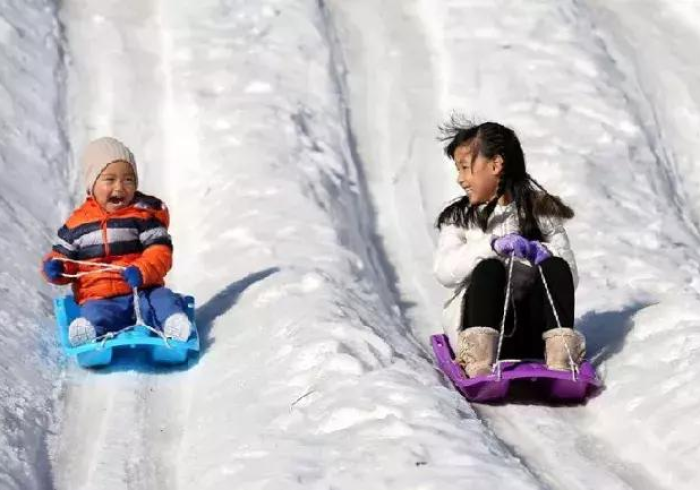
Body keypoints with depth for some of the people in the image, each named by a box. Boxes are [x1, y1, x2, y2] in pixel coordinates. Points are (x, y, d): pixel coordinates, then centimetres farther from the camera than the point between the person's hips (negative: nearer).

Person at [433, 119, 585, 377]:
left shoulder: (541, 211, 14)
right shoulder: (459, 217, 15)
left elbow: (570, 277, 4)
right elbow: (445, 272, -5)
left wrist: (539, 254, -16)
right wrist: (493, 246, -19)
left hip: (533, 331, 1)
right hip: (479, 322, -1)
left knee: (555, 267, -24)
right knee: (489, 268, -28)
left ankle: (560, 356, -40)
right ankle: (478, 362, -47)